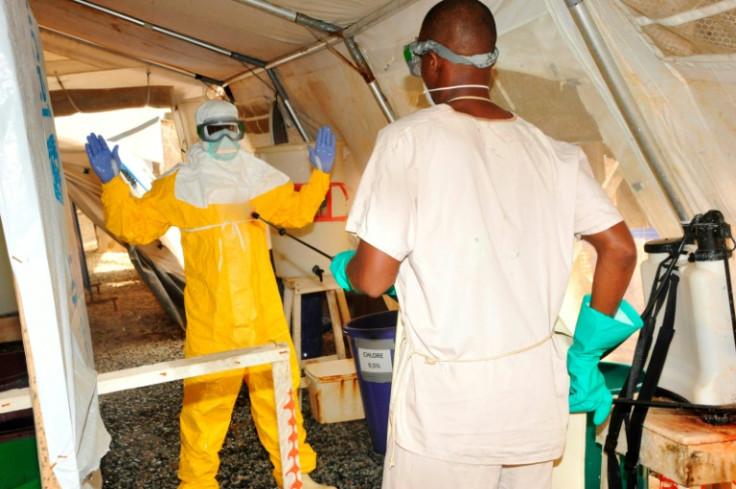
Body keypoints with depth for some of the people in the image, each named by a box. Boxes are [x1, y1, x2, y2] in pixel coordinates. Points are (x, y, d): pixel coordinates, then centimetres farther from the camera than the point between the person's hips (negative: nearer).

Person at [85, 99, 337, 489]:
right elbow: (136, 225, 2)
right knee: (206, 398, 1)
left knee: (278, 390, 12)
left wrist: (320, 173, 9)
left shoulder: (256, 176, 11)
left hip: (264, 312, 4)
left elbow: (296, 210, 15)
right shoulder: (178, 184, 1)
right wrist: (111, 182, -6)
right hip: (210, 320, -3)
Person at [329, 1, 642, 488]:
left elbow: (373, 277, -13)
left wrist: (341, 267, 10)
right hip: (538, 389, 5)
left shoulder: (409, 139, -11)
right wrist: (586, 353, 14)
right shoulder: (552, 152, 4)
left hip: (448, 399, -5)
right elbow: (620, 250, 4)